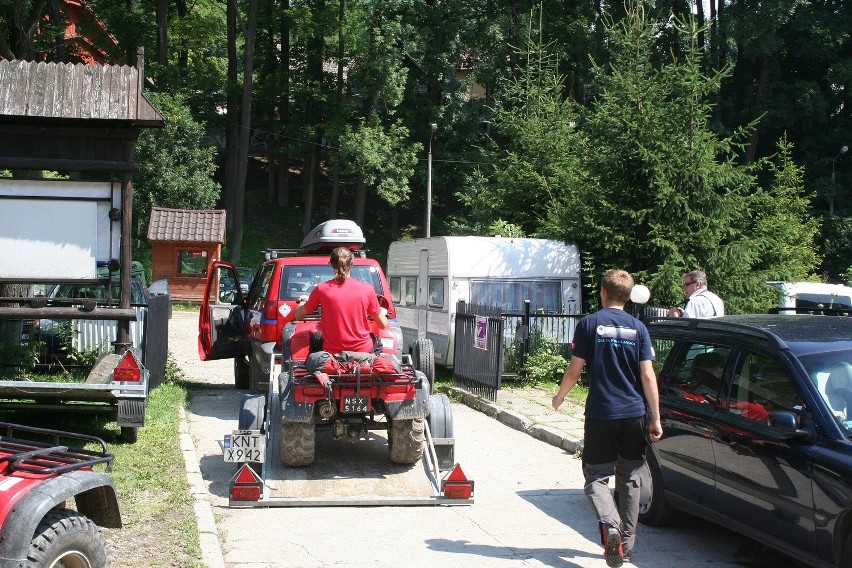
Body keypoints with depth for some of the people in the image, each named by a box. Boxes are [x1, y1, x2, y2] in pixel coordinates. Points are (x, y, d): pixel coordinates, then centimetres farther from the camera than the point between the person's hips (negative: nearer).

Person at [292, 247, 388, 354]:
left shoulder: (322, 289, -11)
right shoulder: (367, 289, -11)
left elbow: (298, 316, 3)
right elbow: (383, 325, -1)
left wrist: (303, 301, 26)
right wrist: (383, 312, 23)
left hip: (332, 352, 0)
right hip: (363, 351, 1)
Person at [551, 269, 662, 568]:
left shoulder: (589, 324, -4)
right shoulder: (638, 328, 2)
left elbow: (574, 371, -5)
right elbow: (648, 377, -3)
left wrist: (560, 397, 13)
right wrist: (656, 419, 2)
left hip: (600, 414, -3)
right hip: (634, 415, 3)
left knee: (596, 476, 5)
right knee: (630, 479, 14)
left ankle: (610, 525, -21)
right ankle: (627, 544, 19)